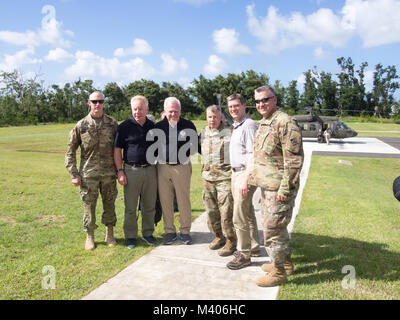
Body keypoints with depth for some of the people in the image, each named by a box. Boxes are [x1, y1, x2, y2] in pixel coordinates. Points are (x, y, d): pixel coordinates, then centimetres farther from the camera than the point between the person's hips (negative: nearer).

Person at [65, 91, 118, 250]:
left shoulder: (112, 123, 4)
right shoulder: (81, 125, 0)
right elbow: (70, 152, 3)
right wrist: (74, 174, -2)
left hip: (109, 173, 1)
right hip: (88, 174, -1)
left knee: (109, 205, 10)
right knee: (89, 206, 6)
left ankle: (110, 234, 28)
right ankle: (90, 236, 24)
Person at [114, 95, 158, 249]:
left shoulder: (153, 127, 9)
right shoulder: (125, 127, -3)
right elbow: (117, 150, -2)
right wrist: (120, 171, -9)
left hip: (150, 170, 4)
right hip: (132, 170, -3)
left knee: (150, 205, 11)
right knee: (130, 207, 4)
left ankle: (148, 233, 26)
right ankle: (130, 236, 18)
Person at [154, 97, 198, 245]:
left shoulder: (188, 125, 3)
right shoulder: (158, 126, 7)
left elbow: (195, 145, 8)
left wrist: (184, 154, -3)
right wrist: (159, 157, 1)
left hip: (182, 167, -2)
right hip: (163, 167, 2)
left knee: (184, 200, 3)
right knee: (165, 200, 6)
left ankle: (185, 231, 17)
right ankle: (169, 231, 20)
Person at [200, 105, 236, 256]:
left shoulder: (229, 132, -4)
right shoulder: (204, 132, 13)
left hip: (225, 176, -5)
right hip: (207, 176, 6)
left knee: (226, 210, -5)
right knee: (211, 209, 11)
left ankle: (231, 241, 11)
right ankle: (219, 236, 30)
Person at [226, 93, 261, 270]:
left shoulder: (249, 125, -14)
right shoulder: (236, 126, 16)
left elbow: (252, 155, -21)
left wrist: (246, 180, -25)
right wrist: (234, 173, 17)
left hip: (245, 174, -10)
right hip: (236, 172, 10)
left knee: (239, 217, -6)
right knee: (247, 213, 18)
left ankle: (244, 254, 7)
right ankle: (254, 246, 32)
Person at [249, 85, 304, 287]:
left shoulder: (285, 123, -16)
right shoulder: (263, 123, 15)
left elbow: (294, 159, -20)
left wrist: (285, 188, -21)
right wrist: (255, 176, 22)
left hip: (278, 188, -10)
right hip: (266, 186, 10)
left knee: (272, 229, -2)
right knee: (277, 226, 20)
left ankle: (279, 272, 15)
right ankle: (286, 262, 38)